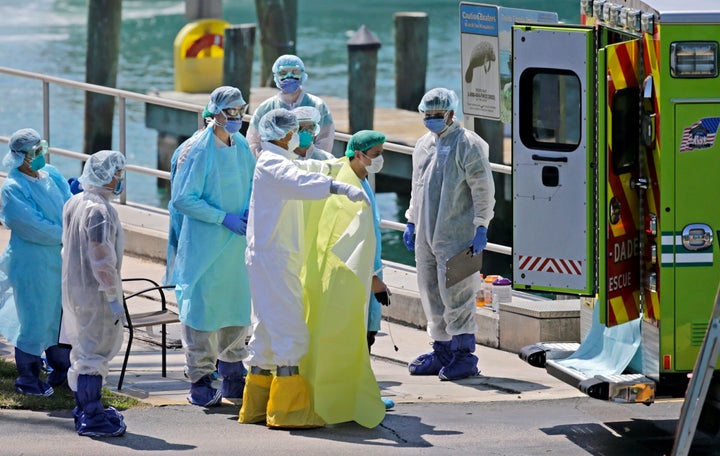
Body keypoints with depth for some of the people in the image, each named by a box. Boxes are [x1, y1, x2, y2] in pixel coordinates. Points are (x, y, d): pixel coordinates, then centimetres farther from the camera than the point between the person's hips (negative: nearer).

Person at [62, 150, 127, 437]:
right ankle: (91, 418, 0)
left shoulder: (73, 204, 7)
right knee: (95, 354, -3)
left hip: (74, 292, 10)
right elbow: (101, 259, -25)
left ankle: (83, 411, 28)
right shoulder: (99, 210, -22)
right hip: (95, 294, -10)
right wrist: (114, 298, -20)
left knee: (83, 351, 18)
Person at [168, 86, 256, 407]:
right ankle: (200, 383, 7)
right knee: (202, 308, -1)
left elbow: (252, 185, 19)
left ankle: (232, 380, 26)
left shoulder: (242, 148, 6)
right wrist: (224, 217, -19)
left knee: (239, 309, 12)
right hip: (203, 245, -7)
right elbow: (182, 199, -16)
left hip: (237, 245, 7)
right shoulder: (197, 151, -14)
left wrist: (249, 212, -2)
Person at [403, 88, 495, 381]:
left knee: (455, 293, -10)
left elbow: (483, 189, -10)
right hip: (427, 234, 8)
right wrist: (411, 223, 23)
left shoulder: (468, 145, -8)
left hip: (456, 235, -8)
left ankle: (464, 355, -6)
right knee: (431, 293, 10)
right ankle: (442, 353, 18)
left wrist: (481, 226, -15)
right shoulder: (423, 145, 16)